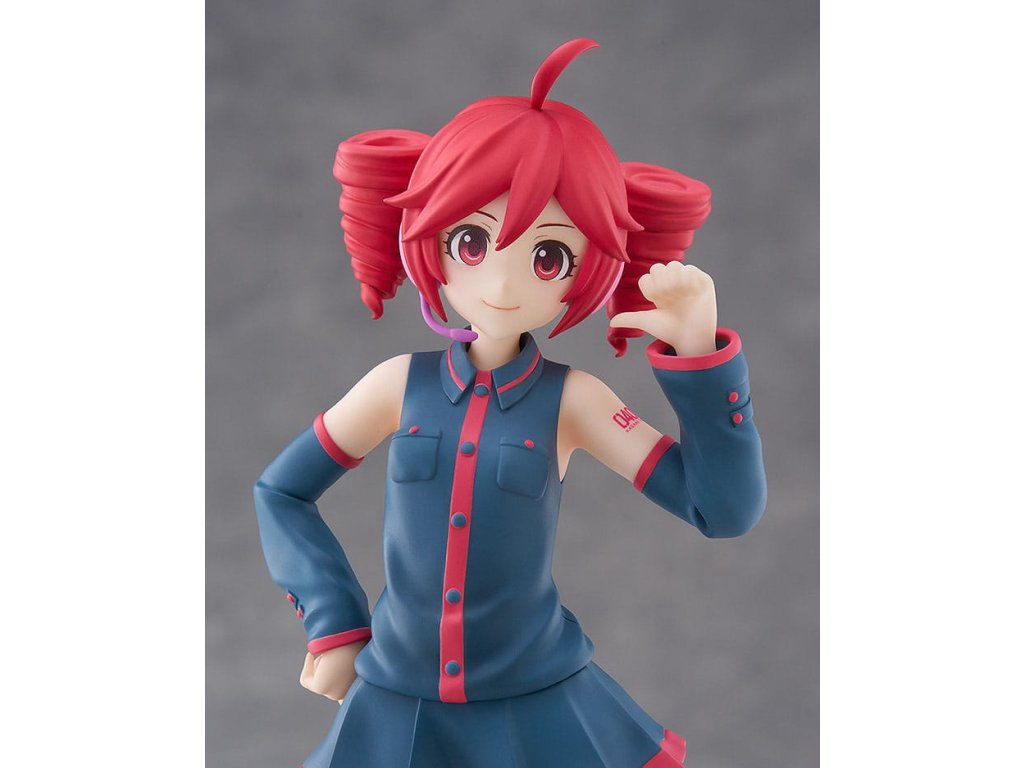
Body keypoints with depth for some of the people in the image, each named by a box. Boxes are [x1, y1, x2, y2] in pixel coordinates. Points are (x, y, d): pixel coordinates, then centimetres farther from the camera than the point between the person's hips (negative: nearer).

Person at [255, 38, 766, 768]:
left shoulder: (571, 398, -10)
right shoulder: (399, 384, -6)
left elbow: (725, 509, -15)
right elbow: (281, 491, 7)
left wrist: (700, 357, -23)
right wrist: (335, 625, 1)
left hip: (539, 704, -1)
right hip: (398, 702, 1)